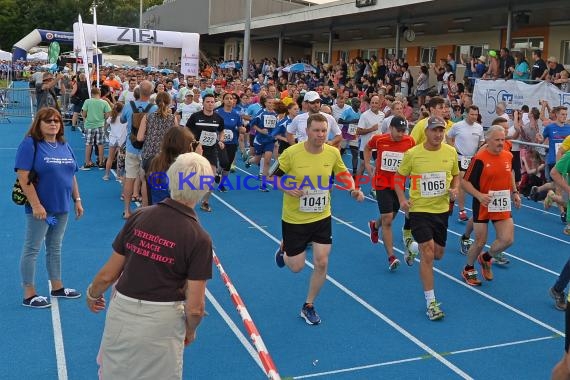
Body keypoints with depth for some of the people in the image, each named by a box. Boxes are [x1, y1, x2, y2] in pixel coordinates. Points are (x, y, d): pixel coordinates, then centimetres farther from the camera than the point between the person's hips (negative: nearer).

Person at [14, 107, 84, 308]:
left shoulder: (65, 146, 10)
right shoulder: (30, 144, -11)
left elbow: (71, 176, 16)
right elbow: (24, 178, -18)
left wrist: (77, 200, 11)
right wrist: (36, 205, -22)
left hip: (62, 207, 7)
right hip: (40, 208, -7)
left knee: (55, 248, 17)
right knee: (32, 249, 2)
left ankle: (57, 287, 28)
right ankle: (29, 295, 10)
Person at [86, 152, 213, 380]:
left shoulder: (140, 216, -6)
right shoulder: (199, 239, -14)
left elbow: (108, 275, 1)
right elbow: (195, 307, -14)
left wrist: (92, 295, 22)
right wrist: (190, 331, 8)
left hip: (121, 313, 3)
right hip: (161, 324, -2)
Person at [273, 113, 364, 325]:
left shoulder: (333, 153, -7)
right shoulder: (291, 153, -17)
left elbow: (343, 174, 10)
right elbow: (275, 176, -6)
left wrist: (353, 190, -8)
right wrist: (286, 188, -27)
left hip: (322, 218, 3)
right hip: (294, 219, -3)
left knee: (321, 263, -1)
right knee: (296, 266, 6)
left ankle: (308, 307, 20)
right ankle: (284, 249, 44)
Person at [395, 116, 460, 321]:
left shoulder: (451, 152, -1)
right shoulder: (412, 154, -11)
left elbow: (455, 175, 15)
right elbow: (399, 177, 1)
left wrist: (454, 189, -6)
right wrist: (402, 199, -13)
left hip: (442, 209, 4)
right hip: (419, 210, -4)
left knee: (438, 254, 15)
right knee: (427, 254, -11)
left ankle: (415, 245, 51)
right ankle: (431, 303, -2)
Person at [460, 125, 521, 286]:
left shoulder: (508, 156, 2)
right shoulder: (479, 159, -15)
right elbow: (464, 182, -13)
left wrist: (514, 192, 12)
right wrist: (479, 195, -26)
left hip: (502, 205, 5)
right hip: (483, 205, -5)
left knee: (507, 239, -4)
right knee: (480, 241, 3)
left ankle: (486, 258, 26)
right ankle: (468, 270, 28)